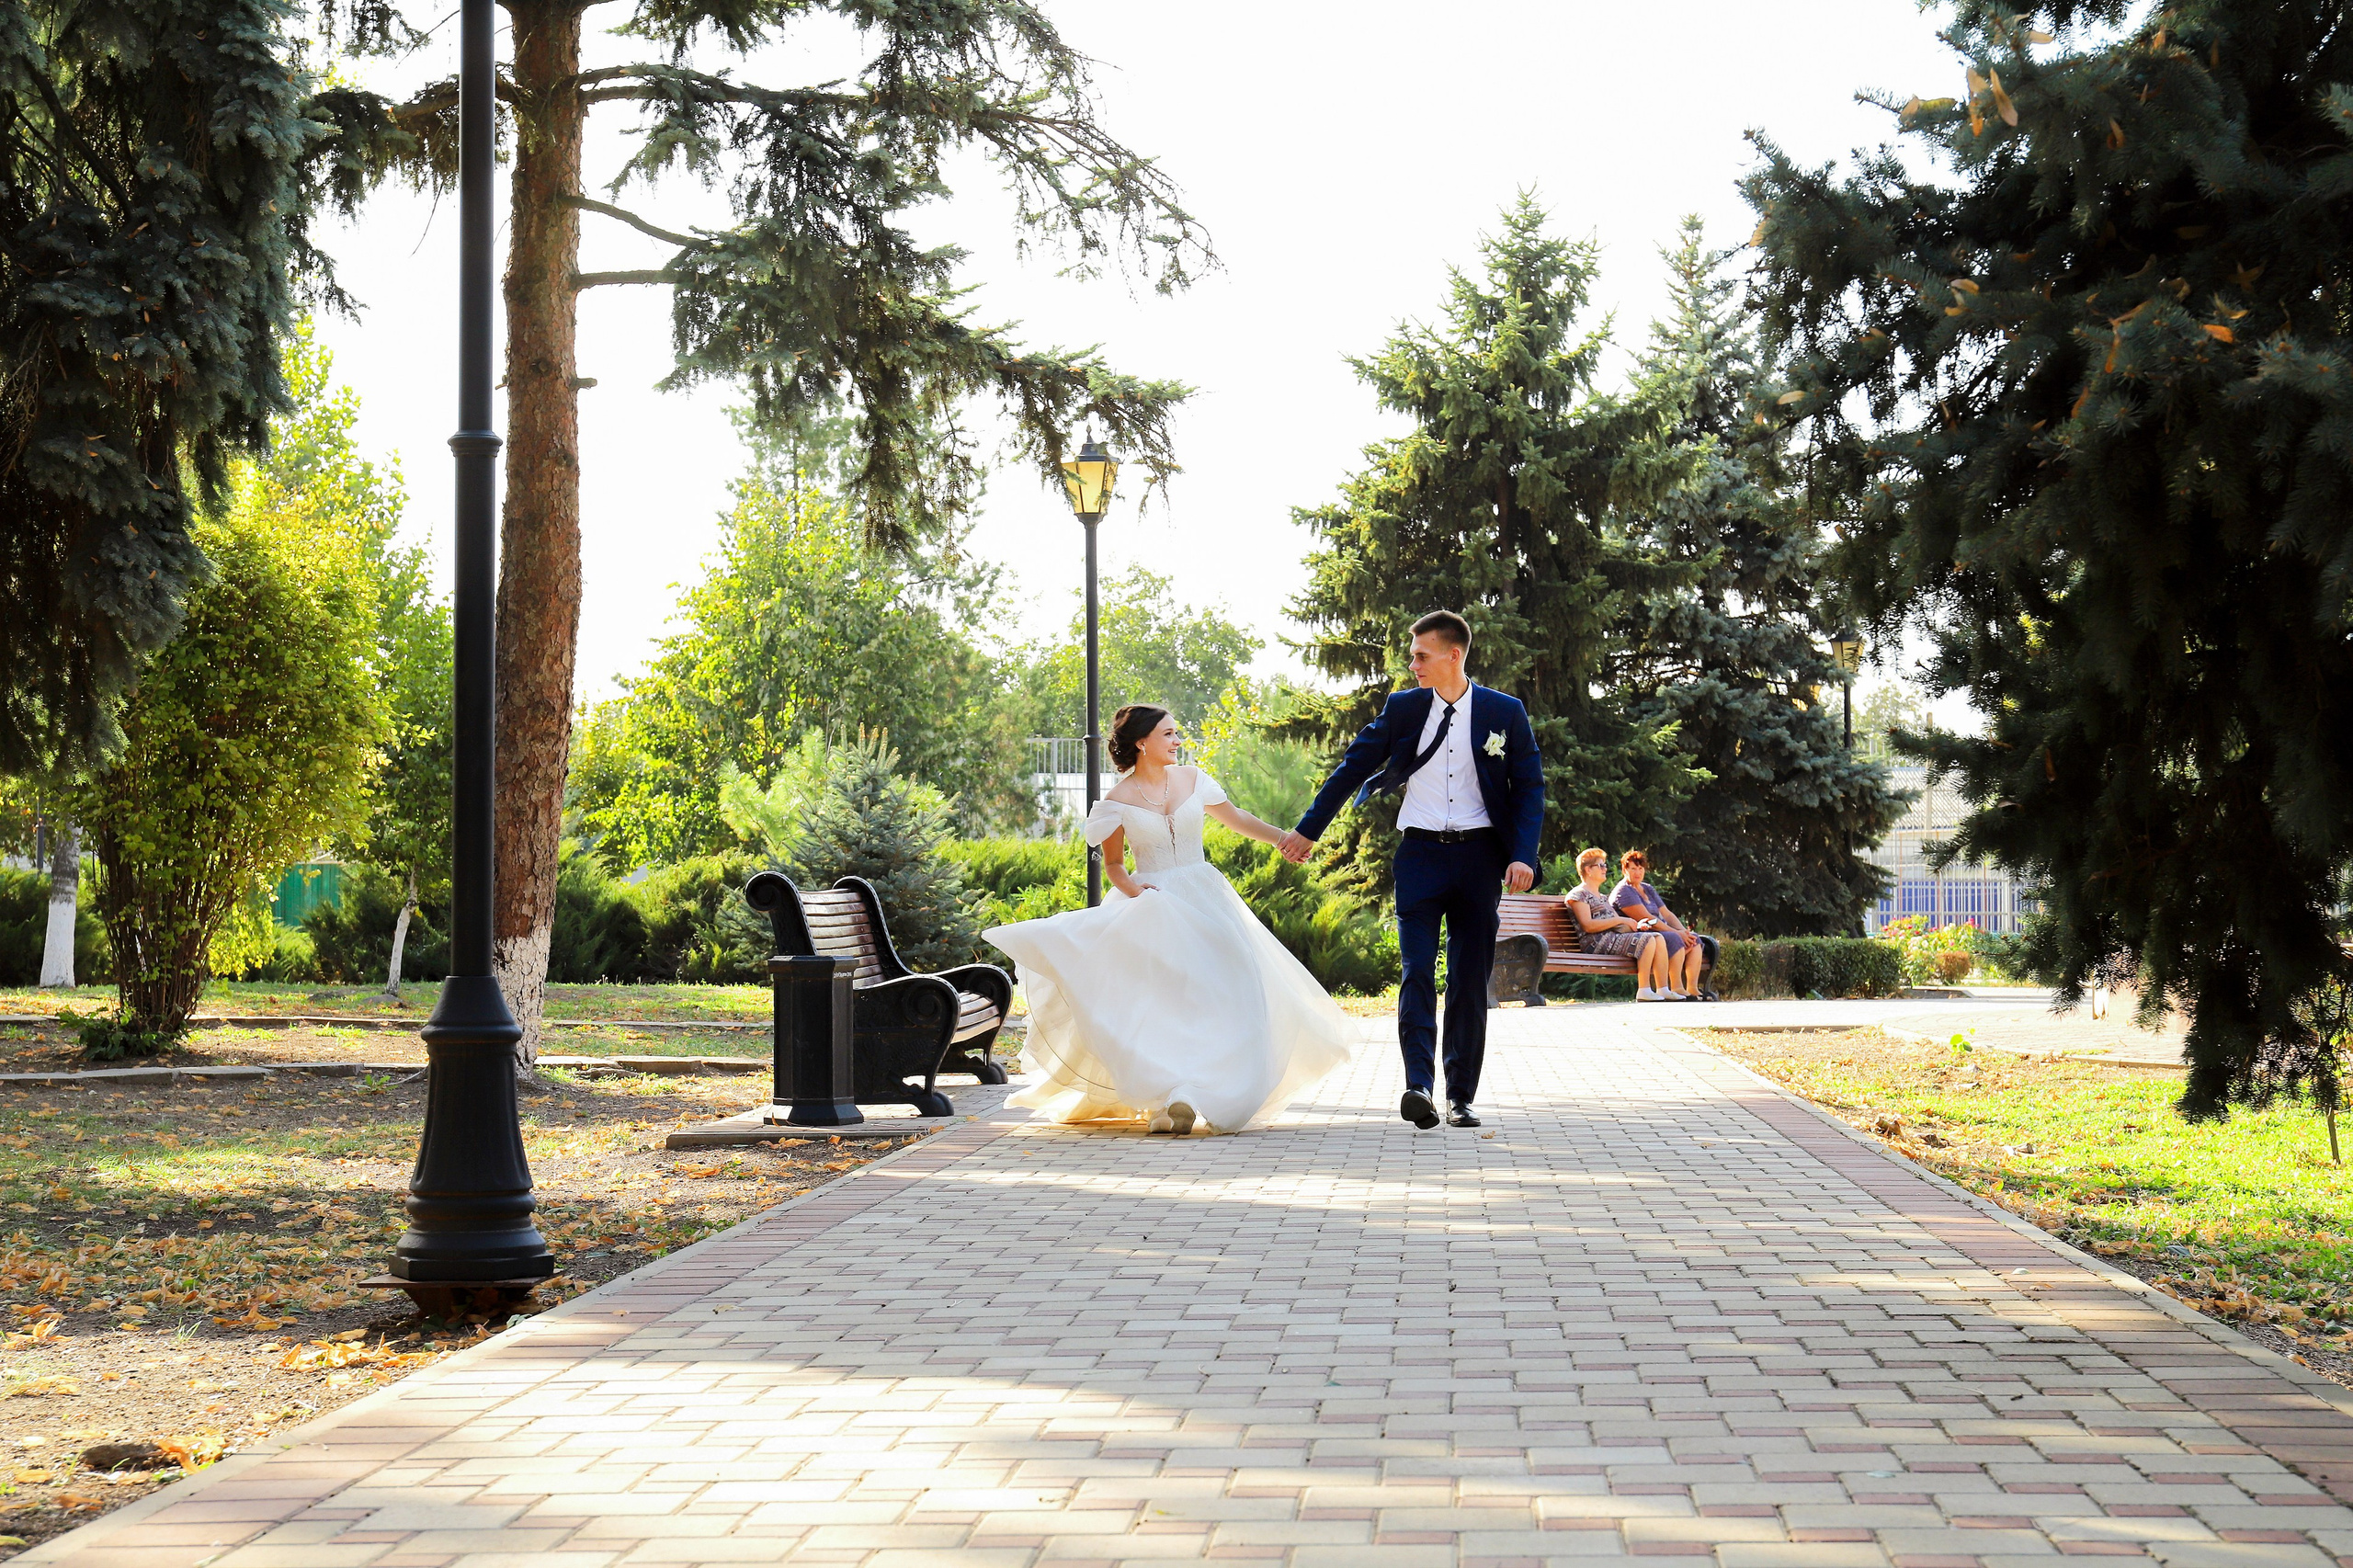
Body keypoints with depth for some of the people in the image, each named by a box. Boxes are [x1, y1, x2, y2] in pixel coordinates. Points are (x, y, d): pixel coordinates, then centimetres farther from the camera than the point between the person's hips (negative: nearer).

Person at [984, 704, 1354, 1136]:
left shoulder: (1192, 780, 5)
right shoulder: (1119, 800, -4)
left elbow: (1236, 818, 17)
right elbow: (1113, 863, 5)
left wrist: (1286, 838, 13)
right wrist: (1129, 886, -15)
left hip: (1203, 900, 4)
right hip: (1152, 903, -3)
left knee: (1220, 993, -7)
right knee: (1160, 999, -13)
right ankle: (1167, 1100, -12)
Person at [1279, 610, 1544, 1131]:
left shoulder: (1505, 712, 3)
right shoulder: (1403, 708, 5)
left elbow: (1530, 787, 5)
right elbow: (1354, 768, 12)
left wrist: (1523, 856, -8)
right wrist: (1308, 830, 14)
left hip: (1478, 855, 0)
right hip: (1420, 854, 0)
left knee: (1471, 980, 4)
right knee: (1417, 970, -13)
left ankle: (1461, 1096, 11)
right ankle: (1419, 1087, -20)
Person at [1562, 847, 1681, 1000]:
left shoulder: (1602, 897, 29)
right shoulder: (1578, 895, -1)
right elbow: (1588, 926, -14)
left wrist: (1636, 924, 3)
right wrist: (1620, 920, -14)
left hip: (1615, 936, 9)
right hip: (1597, 942, -9)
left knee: (1659, 938, -8)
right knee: (1647, 940, -25)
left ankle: (1663, 989, -15)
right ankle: (1643, 991, -25)